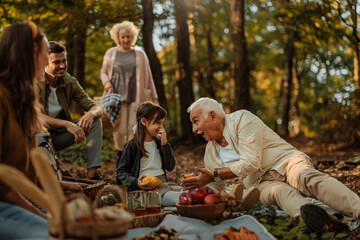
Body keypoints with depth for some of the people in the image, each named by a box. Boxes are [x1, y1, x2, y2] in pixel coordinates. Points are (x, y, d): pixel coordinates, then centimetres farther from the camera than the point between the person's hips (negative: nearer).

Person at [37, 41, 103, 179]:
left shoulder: (70, 82, -3)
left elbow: (97, 109, -7)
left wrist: (91, 114, -33)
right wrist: (67, 124, -40)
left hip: (58, 135, 5)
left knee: (95, 121, -13)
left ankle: (92, 175, -20)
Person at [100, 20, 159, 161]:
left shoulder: (140, 54, 10)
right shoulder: (111, 53, 10)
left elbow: (148, 77, 12)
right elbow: (103, 72, 18)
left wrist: (154, 98, 9)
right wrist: (106, 82, -6)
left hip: (137, 97, 0)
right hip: (118, 96, 0)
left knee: (134, 129, -5)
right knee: (119, 130, -3)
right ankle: (120, 154, 23)